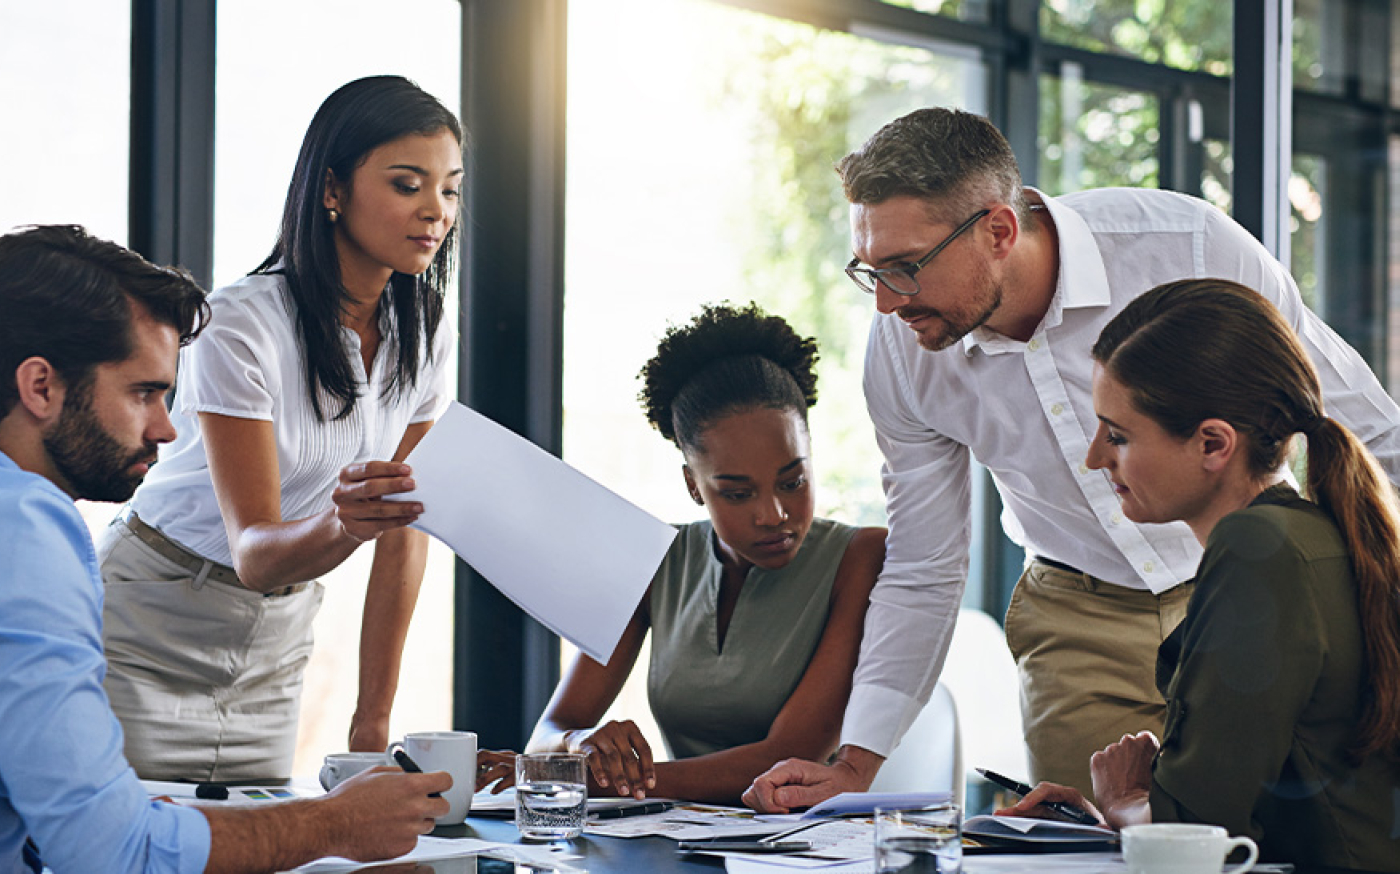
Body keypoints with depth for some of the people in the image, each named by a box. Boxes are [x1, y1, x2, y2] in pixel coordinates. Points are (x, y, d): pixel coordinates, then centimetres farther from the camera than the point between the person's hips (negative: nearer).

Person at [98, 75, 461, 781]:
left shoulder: (425, 340, -3)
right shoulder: (242, 326, -21)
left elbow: (404, 536, 1)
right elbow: (254, 551, -24)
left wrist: (374, 719, -2)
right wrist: (342, 524, -46)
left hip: (273, 650, 5)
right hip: (149, 635, -5)